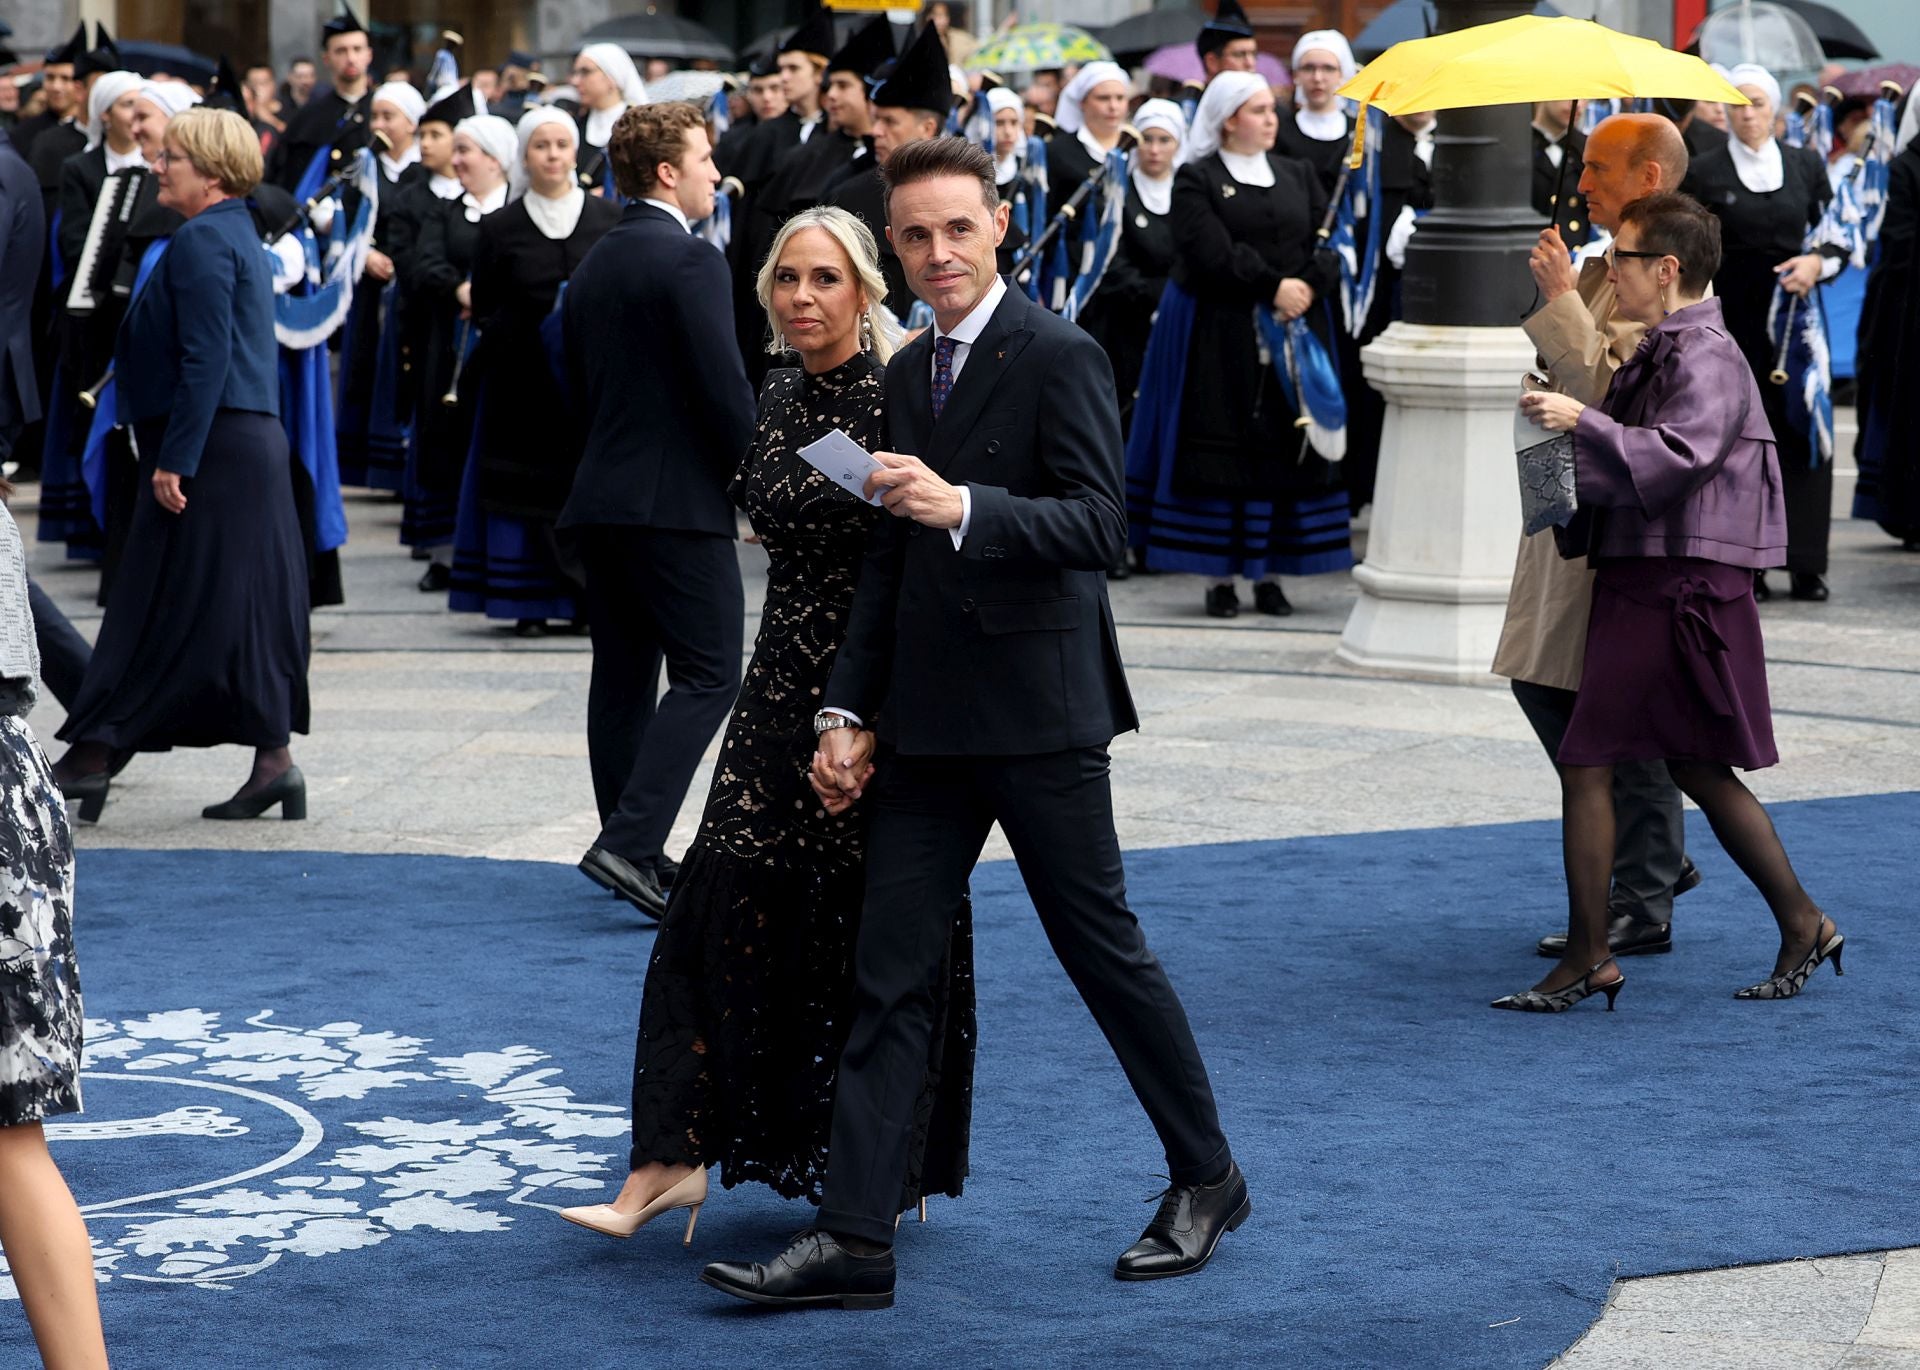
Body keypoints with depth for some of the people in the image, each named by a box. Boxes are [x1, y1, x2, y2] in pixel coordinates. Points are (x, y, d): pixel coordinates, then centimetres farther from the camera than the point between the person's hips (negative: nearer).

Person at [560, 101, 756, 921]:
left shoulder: (592, 266, 14)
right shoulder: (689, 261, -12)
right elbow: (725, 387, -16)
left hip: (601, 497, 9)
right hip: (678, 500, -8)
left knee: (623, 676, 12)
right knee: (707, 675, -6)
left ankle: (630, 850, 15)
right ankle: (630, 842, -18)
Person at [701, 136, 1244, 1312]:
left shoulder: (1060, 357, -9)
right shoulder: (911, 373, 14)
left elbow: (1098, 527, -19)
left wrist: (963, 507, -31)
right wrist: (850, 710, 14)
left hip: (1039, 709, -7)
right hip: (928, 718, 7)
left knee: (1104, 950, 5)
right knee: (891, 977, 3)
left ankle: (1208, 1179, 22)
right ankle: (856, 1237, 4)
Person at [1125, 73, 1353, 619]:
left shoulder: (1298, 175, 13)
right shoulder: (1196, 179, -1)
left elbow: (1328, 242, 4)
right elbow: (1212, 251, -14)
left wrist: (1309, 286, -15)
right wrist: (1273, 287, -17)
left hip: (1292, 329, 4)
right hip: (1219, 334, -4)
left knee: (1285, 448, 1)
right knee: (1220, 447, -3)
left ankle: (1269, 573, 7)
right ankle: (1218, 575, 1)